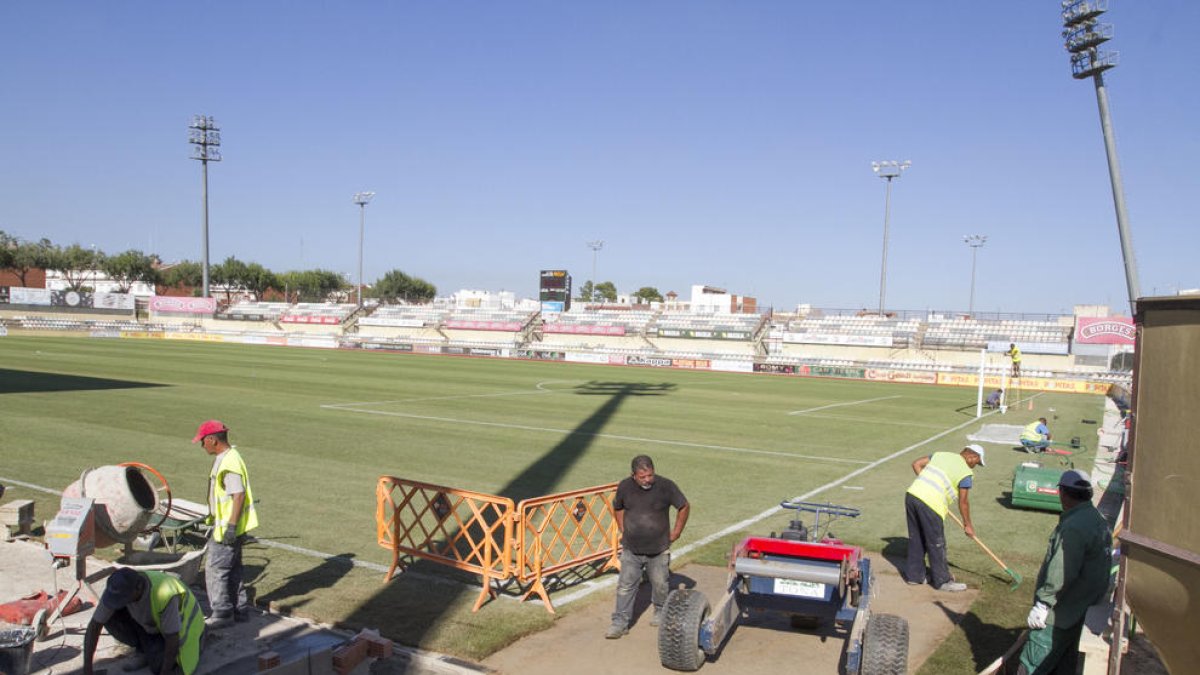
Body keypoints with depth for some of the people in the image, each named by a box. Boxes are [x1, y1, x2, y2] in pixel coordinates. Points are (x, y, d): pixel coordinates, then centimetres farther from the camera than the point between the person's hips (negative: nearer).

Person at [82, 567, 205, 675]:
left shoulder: (164, 595, -44)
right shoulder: (118, 587, -28)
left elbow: (173, 642, -35)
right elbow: (93, 626, -21)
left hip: (180, 625, -5)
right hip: (153, 623, 5)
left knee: (158, 664, -25)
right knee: (110, 618, -16)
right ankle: (144, 650, 4)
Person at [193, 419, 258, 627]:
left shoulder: (229, 463, -22)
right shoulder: (225, 458, 11)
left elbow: (239, 495, -25)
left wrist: (231, 526, -24)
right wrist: (214, 515, 27)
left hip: (228, 528, -10)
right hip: (228, 526, 10)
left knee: (215, 569, -1)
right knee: (232, 569, 17)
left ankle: (222, 613, 9)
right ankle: (240, 609, 25)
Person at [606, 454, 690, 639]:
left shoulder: (666, 486, -14)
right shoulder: (625, 487, -8)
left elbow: (684, 506, 0)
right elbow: (617, 508, 13)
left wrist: (676, 532, 1)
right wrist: (623, 530, 8)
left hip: (659, 549, -1)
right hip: (631, 549, 1)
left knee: (659, 584, 14)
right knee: (626, 585, 1)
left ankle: (660, 612, 39)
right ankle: (620, 623, 9)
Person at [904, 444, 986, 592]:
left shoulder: (940, 455, 18)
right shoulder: (965, 472, 0)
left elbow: (916, 464, 20)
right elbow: (963, 502, 4)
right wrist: (968, 524, 17)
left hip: (912, 494, 7)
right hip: (930, 504, -7)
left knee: (916, 539, 19)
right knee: (936, 544, 8)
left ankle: (914, 575, 29)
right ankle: (942, 581, 19)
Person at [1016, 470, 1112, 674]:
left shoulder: (1074, 527, -23)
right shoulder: (1098, 520, 11)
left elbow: (1061, 573, -27)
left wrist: (1042, 604, -21)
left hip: (1059, 615, -10)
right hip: (1081, 611, 10)